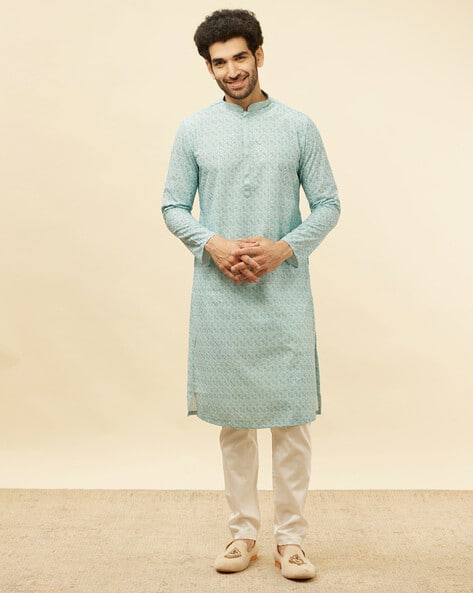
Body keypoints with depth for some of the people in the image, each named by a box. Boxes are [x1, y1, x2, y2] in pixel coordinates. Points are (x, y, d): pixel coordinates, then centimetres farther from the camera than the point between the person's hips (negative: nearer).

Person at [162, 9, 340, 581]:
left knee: (291, 416, 1)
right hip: (219, 295, 1)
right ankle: (243, 532, 23)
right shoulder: (192, 130, 5)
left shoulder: (298, 126, 3)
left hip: (284, 293, -1)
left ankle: (290, 538, 15)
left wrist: (283, 247, -13)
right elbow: (173, 206, 7)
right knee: (233, 418, 9)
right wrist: (213, 244, -12)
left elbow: (328, 203, 3)